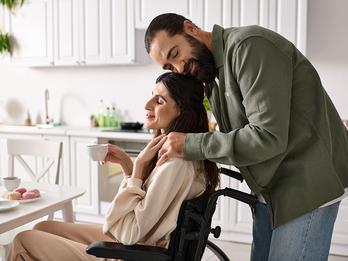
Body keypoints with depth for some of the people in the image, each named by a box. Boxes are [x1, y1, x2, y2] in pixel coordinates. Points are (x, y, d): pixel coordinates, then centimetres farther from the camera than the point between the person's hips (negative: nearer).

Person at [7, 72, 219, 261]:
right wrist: (126, 163, -1)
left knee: (24, 241, 0)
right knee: (43, 227, 18)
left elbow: (129, 233, -24)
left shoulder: (177, 163, -28)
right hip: (131, 241, 9)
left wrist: (140, 164, -22)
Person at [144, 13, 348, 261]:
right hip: (271, 187, 9)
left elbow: (268, 137, -26)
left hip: (308, 184, -8)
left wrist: (192, 145, -20)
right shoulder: (214, 76, 9)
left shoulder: (250, 46, -19)